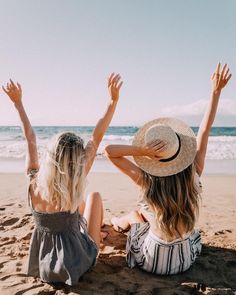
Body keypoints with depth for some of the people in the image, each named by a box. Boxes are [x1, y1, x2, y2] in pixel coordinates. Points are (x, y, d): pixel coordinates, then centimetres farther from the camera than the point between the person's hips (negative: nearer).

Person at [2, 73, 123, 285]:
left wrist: (18, 103, 4)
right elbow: (96, 138, -28)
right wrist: (113, 100, -25)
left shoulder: (34, 182, -21)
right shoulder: (73, 187, -30)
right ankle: (98, 235, 41)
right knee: (95, 196, 17)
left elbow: (30, 139, -7)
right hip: (75, 259, -4)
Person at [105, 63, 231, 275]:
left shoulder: (147, 181, -27)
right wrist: (216, 91, -8)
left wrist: (141, 151, -35)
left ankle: (119, 224, 60)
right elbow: (204, 131, -13)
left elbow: (110, 151, -23)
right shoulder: (193, 175, -21)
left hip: (154, 262, -3)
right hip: (186, 258, 3)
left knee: (134, 215, 27)